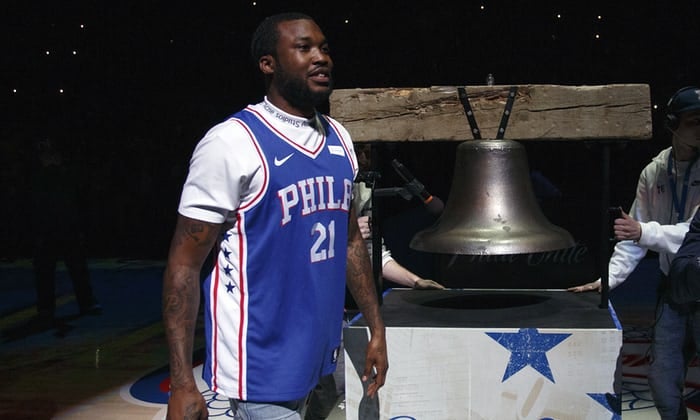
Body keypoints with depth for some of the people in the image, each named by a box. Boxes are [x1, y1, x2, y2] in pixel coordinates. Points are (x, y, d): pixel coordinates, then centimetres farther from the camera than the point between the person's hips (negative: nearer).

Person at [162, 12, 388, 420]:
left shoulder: (339, 140, 7)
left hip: (318, 354, 7)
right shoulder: (231, 143, -15)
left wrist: (377, 328, 14)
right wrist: (182, 384, -18)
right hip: (261, 366, -7)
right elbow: (185, 263, -14)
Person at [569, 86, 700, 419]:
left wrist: (646, 232, -31)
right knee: (662, 376, 8)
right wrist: (608, 277, -7)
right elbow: (634, 237, 3)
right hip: (673, 283, 4)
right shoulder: (653, 172, 2)